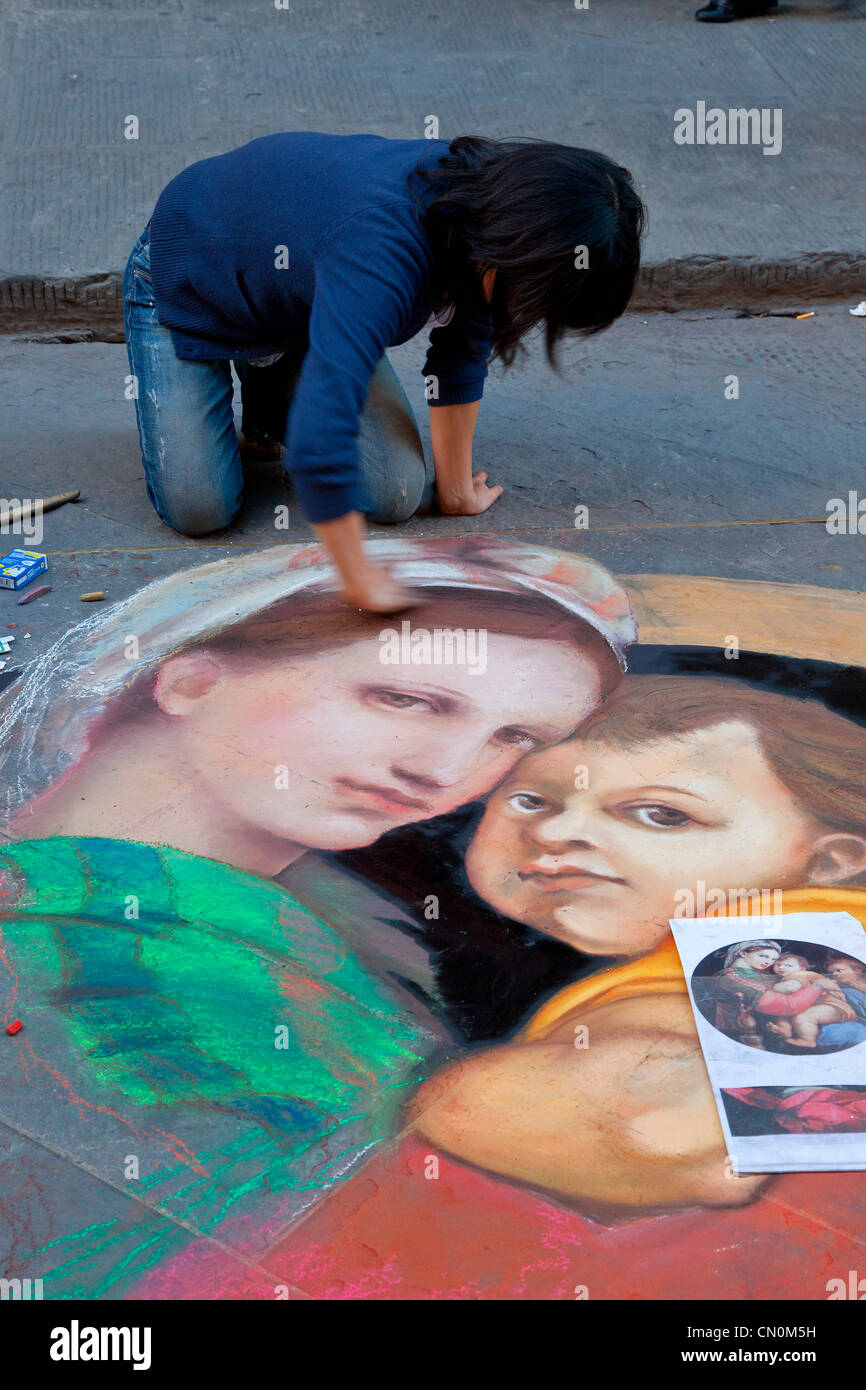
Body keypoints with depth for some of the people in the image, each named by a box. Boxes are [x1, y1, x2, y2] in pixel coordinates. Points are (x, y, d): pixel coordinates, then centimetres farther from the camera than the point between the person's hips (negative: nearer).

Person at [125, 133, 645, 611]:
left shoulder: (483, 204, -20)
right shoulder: (384, 249, -45)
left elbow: (462, 355, -4)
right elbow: (320, 438, -51)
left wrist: (456, 487, 2)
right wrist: (359, 579, -43)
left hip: (301, 298, 6)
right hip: (186, 290, -6)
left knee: (396, 495, -7)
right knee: (199, 509, -15)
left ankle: (270, 398, 20)